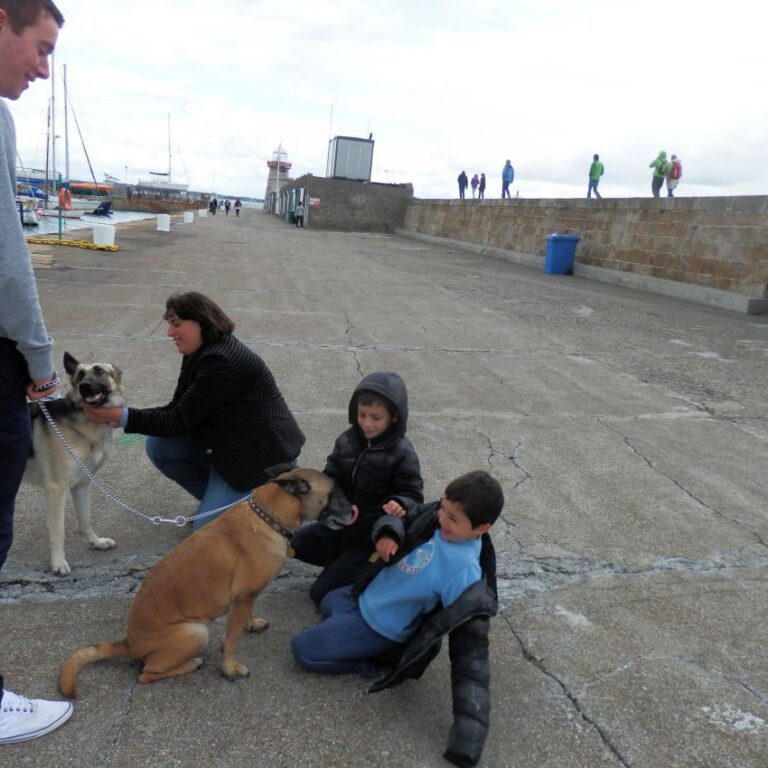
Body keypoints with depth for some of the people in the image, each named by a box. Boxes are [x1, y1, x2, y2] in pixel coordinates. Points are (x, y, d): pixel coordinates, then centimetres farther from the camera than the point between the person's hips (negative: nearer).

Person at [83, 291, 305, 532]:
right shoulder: (199, 354, 4)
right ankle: (216, 496, 13)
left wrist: (122, 416, -24)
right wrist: (117, 415, -10)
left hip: (263, 453, -9)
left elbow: (180, 421, -23)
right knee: (159, 446, -4)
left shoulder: (221, 362, -26)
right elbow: (176, 410, 2)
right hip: (230, 444, 9)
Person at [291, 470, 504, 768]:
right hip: (368, 595, 8)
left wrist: (469, 725, -33)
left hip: (380, 625, -8)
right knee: (329, 603, 33)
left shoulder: (466, 576, -37)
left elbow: (469, 647, -32)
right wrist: (388, 531, -25)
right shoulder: (439, 515, -18)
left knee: (303, 650, -2)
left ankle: (382, 666, 2)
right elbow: (405, 513, 0)